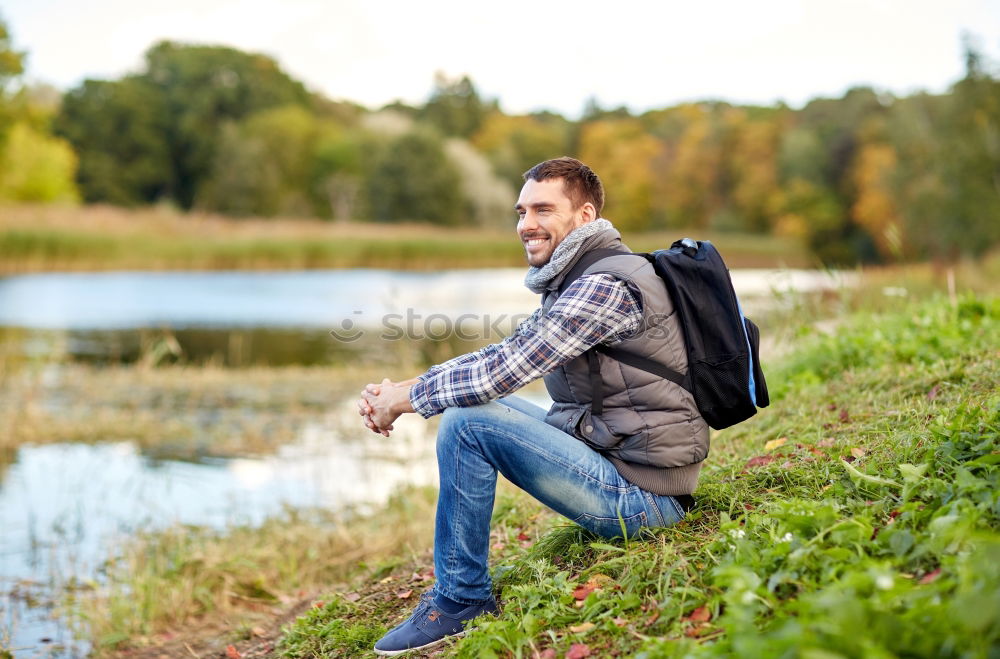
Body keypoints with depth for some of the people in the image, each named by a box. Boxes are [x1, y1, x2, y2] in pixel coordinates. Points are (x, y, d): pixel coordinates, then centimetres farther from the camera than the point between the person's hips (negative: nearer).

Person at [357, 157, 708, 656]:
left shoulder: (606, 286, -19)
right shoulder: (573, 283, 14)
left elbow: (506, 369, -25)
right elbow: (501, 354, 12)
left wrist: (405, 399, -11)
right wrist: (400, 388, 0)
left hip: (642, 497, -10)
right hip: (614, 454, 10)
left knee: (467, 422, -19)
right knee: (480, 402, 15)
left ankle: (461, 600, -4)